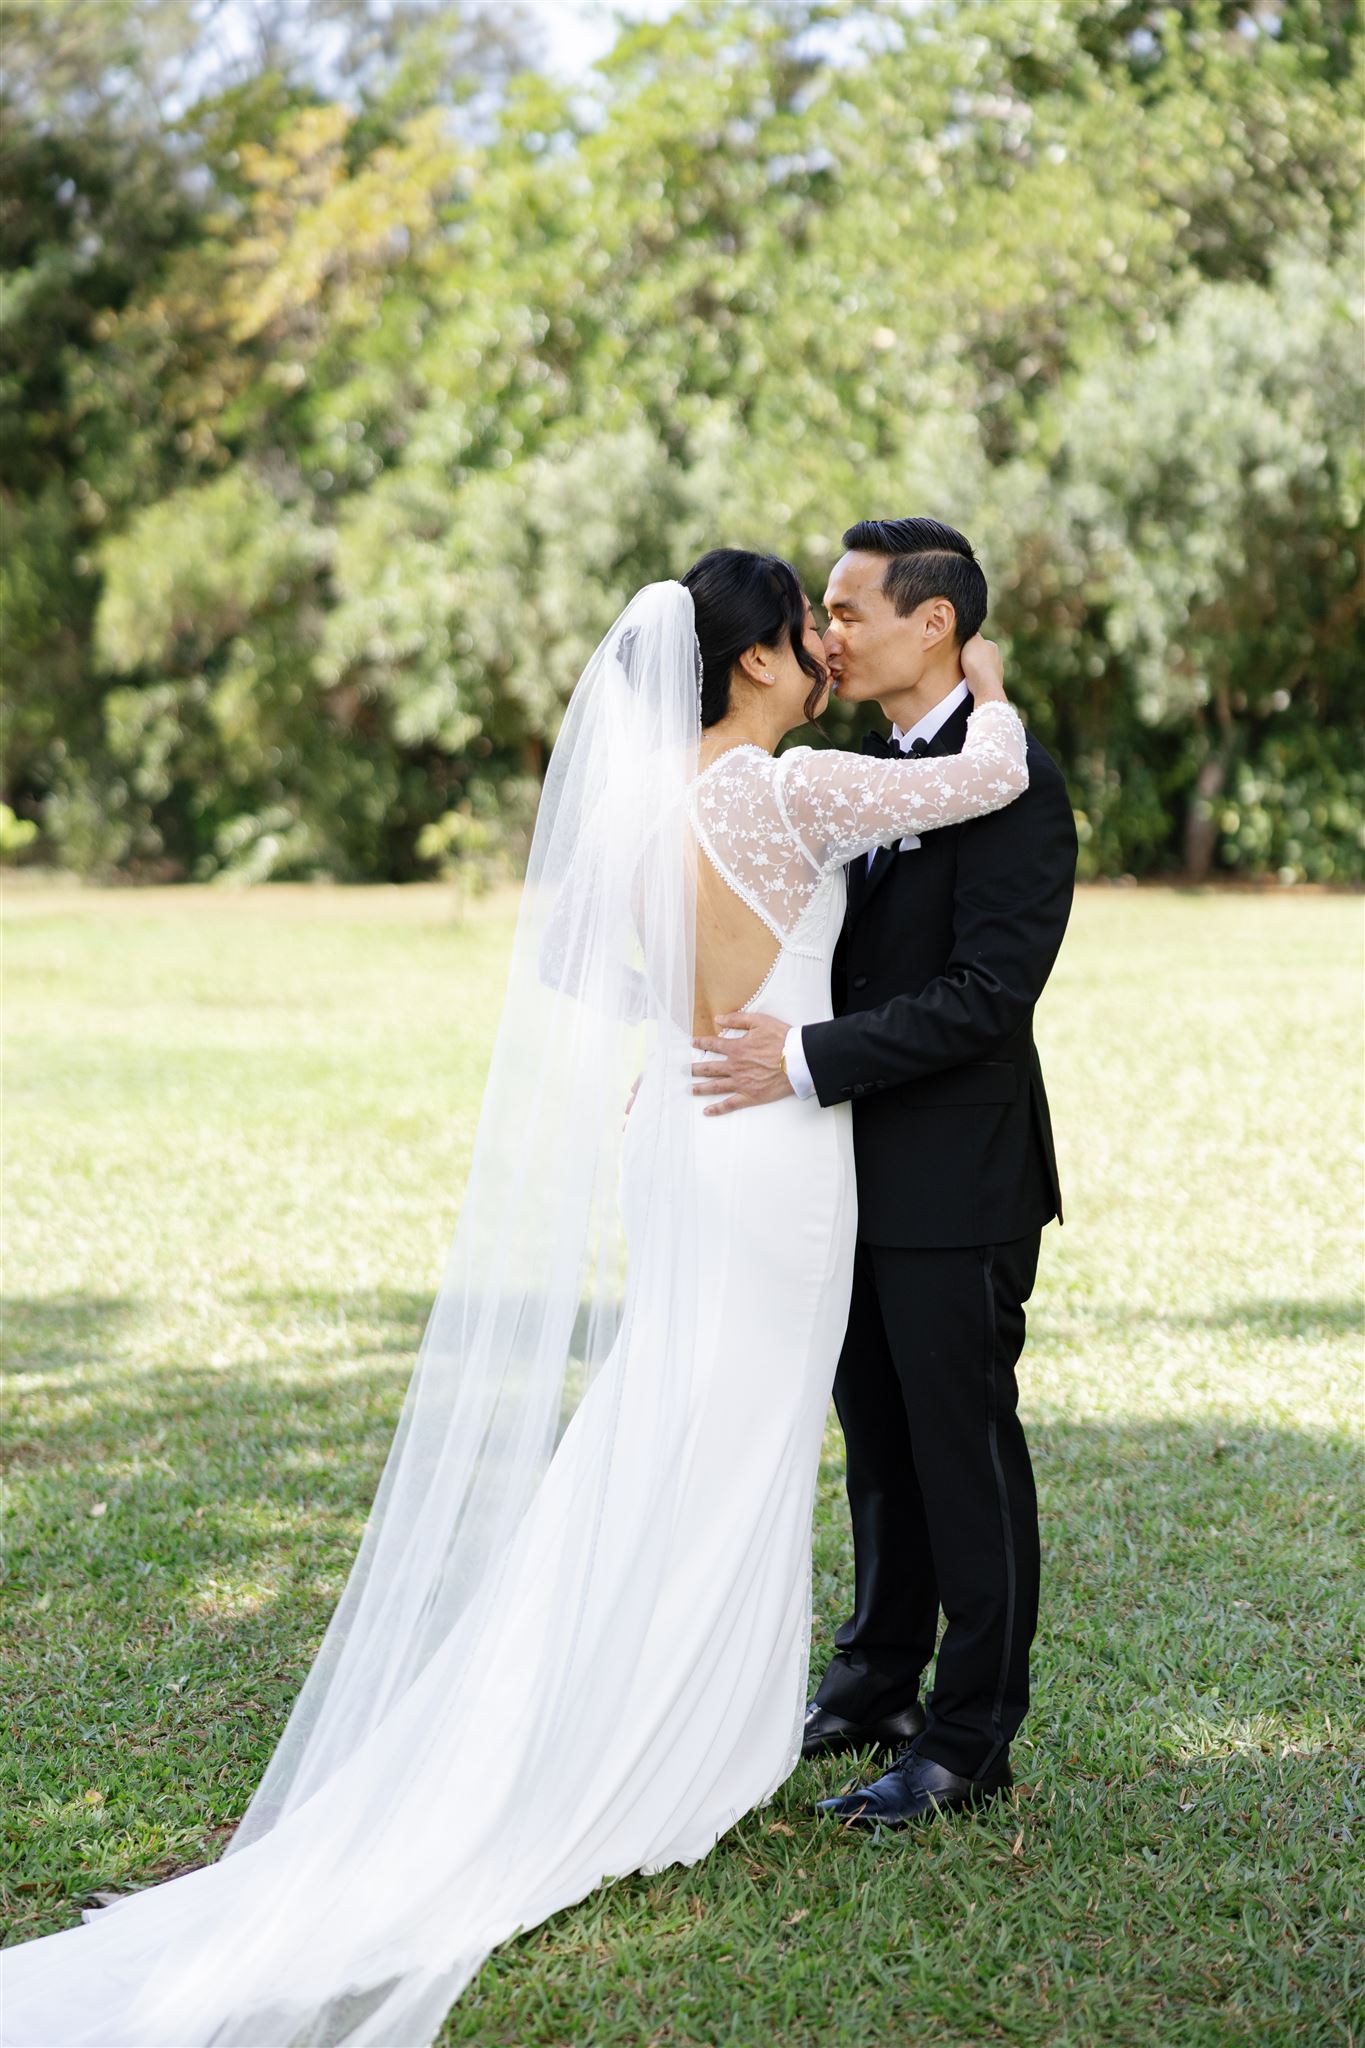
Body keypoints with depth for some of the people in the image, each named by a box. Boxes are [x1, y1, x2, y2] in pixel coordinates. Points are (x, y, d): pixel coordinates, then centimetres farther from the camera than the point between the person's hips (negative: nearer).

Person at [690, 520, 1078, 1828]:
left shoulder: (1012, 785, -16)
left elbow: (987, 993, -23)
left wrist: (812, 1061, -27)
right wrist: (707, 1046, 5)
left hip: (957, 1186, -8)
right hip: (864, 1176, 8)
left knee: (965, 1452, 2)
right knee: (878, 1442, 18)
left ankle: (968, 1741, 12)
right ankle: (876, 1682, 32)